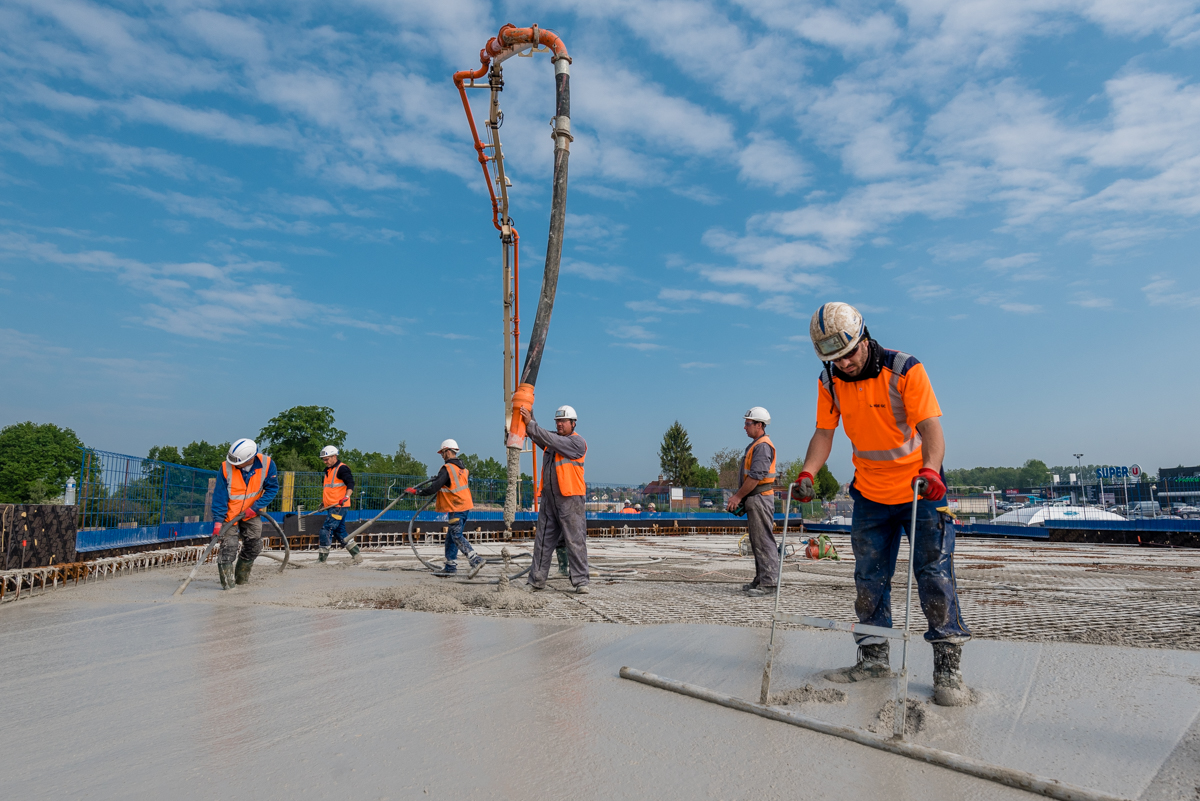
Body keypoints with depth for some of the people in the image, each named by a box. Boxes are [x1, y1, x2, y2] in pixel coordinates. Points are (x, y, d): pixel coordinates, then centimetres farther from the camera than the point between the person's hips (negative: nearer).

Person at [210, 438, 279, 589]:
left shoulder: (266, 464, -23)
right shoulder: (226, 467, -25)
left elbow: (272, 488, -11)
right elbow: (220, 496, -19)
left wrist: (256, 507, -19)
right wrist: (218, 520, -25)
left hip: (252, 513, 3)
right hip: (230, 512, -3)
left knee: (254, 545, 8)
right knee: (229, 546, -14)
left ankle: (241, 577, 28)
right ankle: (227, 581, -2)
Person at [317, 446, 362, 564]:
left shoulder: (342, 468, -9)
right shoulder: (328, 470, 20)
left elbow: (350, 484, -17)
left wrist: (346, 497, -30)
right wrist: (324, 501, 28)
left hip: (339, 506, -10)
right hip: (332, 506, 10)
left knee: (326, 530, -12)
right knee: (340, 531, 9)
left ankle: (322, 558, -8)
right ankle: (357, 556, 13)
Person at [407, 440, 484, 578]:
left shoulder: (447, 469, -14)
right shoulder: (462, 468, 13)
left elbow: (434, 488, -18)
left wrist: (416, 492, -7)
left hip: (457, 508, -9)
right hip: (465, 506, 9)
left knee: (457, 536, -8)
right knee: (451, 536, 14)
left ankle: (476, 560, -16)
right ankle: (451, 566, 18)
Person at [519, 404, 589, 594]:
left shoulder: (578, 442, -4)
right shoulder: (552, 440, 19)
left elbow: (550, 440, -15)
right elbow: (537, 436, 5)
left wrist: (530, 424, -16)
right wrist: (528, 413, -6)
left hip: (570, 498, -7)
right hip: (549, 498, 7)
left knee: (575, 541, -4)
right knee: (543, 540, 8)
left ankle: (581, 581, 1)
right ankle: (536, 581, 14)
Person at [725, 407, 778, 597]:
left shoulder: (763, 446, -14)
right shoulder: (755, 445, 19)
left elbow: (756, 476, -22)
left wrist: (738, 496, -17)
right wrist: (739, 497, 17)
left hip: (760, 498, -11)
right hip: (754, 499, 11)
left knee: (764, 541, -9)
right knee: (757, 542, 13)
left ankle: (768, 583, -7)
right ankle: (761, 580, 19)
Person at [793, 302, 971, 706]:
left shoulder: (905, 369, -18)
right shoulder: (830, 381, -4)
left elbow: (930, 427, -25)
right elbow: (824, 433, -1)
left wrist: (930, 469, -43)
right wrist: (807, 473, -17)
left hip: (920, 489, -4)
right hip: (869, 494, 5)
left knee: (934, 574, -6)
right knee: (869, 578, 8)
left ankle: (948, 667, 3)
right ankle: (873, 657, 21)